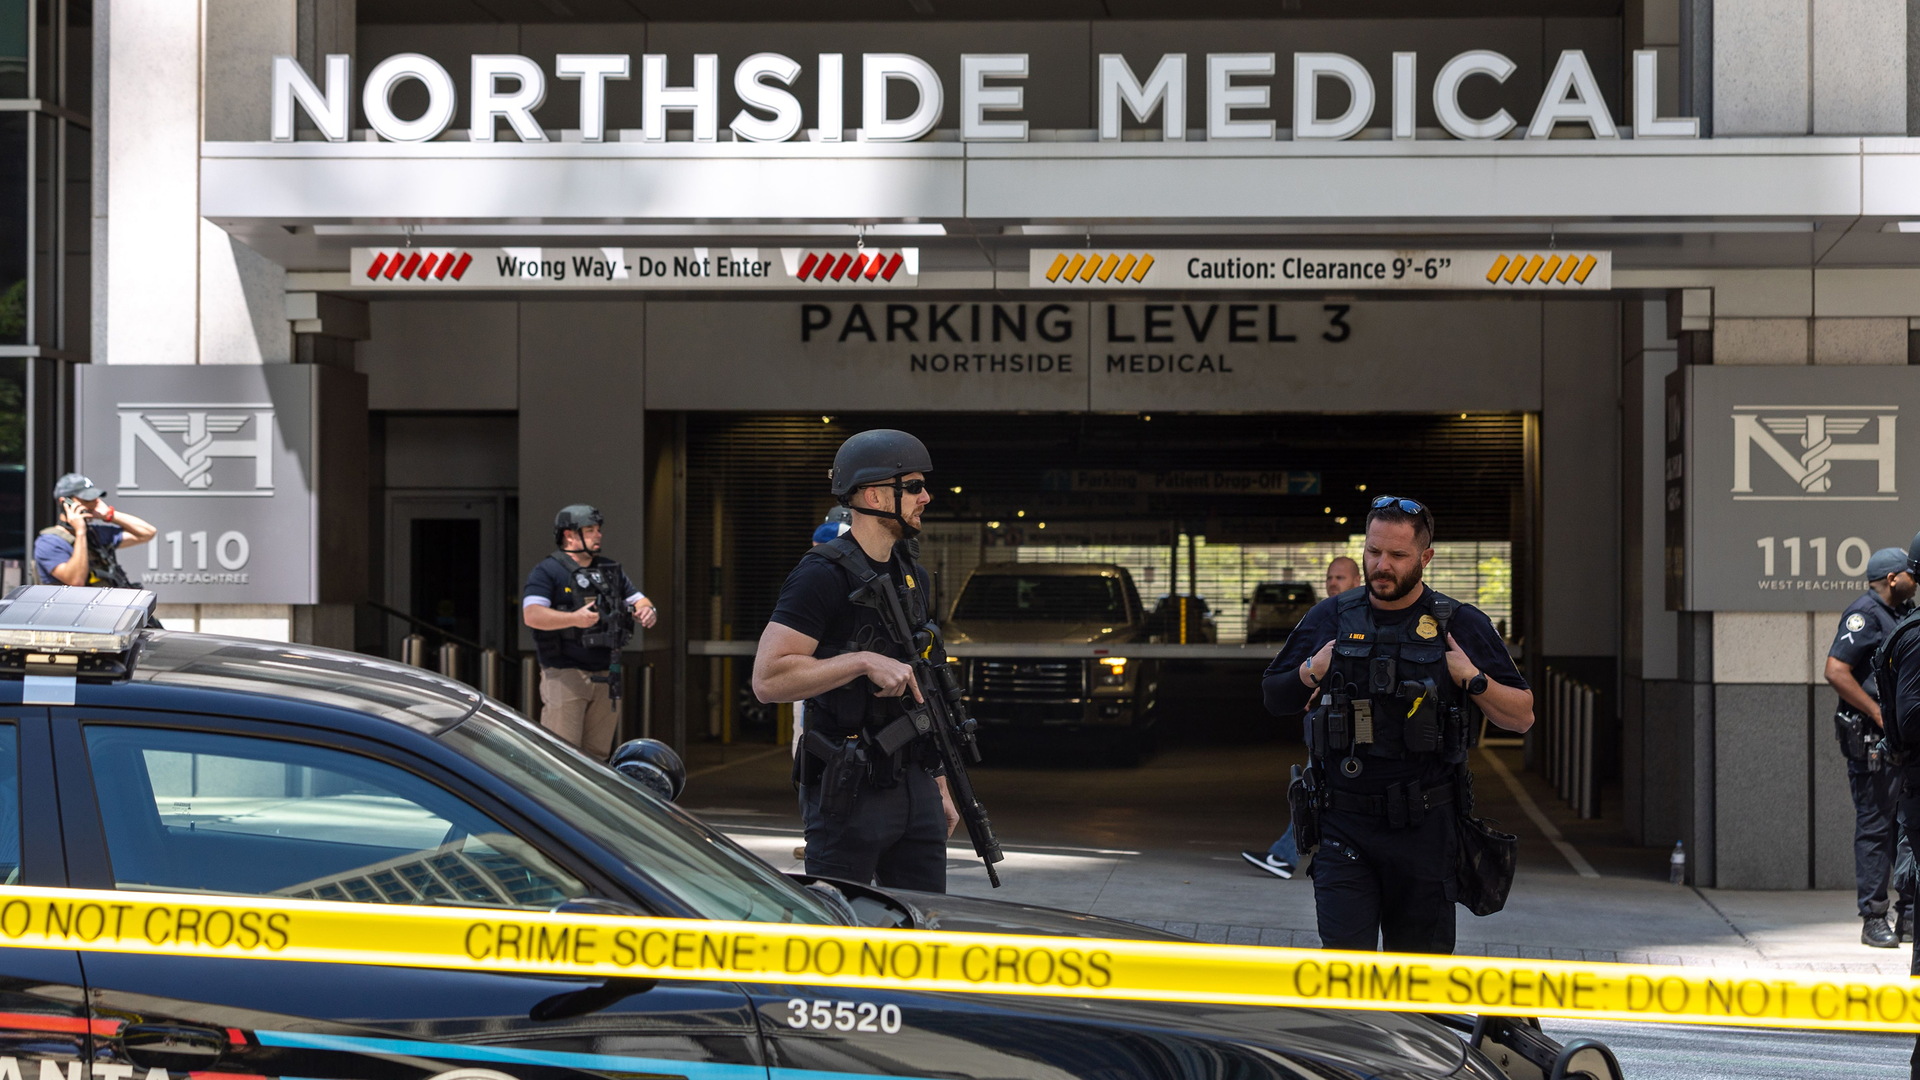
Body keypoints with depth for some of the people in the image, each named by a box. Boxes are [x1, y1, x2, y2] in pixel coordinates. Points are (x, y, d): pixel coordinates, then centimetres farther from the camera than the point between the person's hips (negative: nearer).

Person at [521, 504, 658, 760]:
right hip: (564, 676, -6)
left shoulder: (611, 569, 16)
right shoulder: (547, 571, -4)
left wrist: (647, 611, -7)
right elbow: (532, 615, -16)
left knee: (597, 755, 10)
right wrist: (575, 618, -29)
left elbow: (638, 600, 18)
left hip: (605, 678, 6)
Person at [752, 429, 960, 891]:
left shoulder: (914, 576, 15)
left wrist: (939, 783, 19)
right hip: (849, 794, -8)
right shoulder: (823, 576, -12)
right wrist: (864, 662, -25)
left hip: (913, 785, 8)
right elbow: (768, 679, -21)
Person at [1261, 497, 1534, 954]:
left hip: (1425, 829, 0)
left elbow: (1521, 717, 5)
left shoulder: (1462, 625, 3)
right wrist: (1311, 673, -3)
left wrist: (1472, 680, -10)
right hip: (1344, 827, 0)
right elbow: (1274, 699, 16)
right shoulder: (1330, 618, 7)